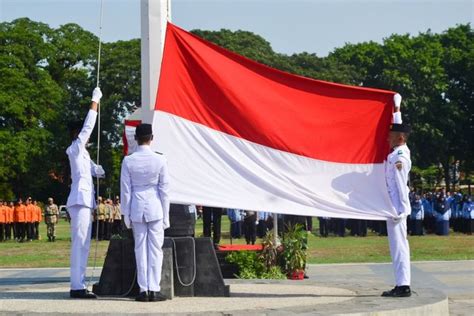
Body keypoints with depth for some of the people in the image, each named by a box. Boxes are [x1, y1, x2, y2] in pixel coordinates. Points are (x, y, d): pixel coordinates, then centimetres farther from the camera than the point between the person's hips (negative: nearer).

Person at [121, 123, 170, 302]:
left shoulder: (128, 161, -4)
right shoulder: (160, 160, -5)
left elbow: (125, 190, -1)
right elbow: (164, 189, -2)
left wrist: (126, 215, 6)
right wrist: (165, 215, 5)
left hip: (136, 210, 1)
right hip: (155, 210, -1)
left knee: (140, 249, 6)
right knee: (155, 249, 2)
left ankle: (143, 290, 5)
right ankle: (153, 290, 0)